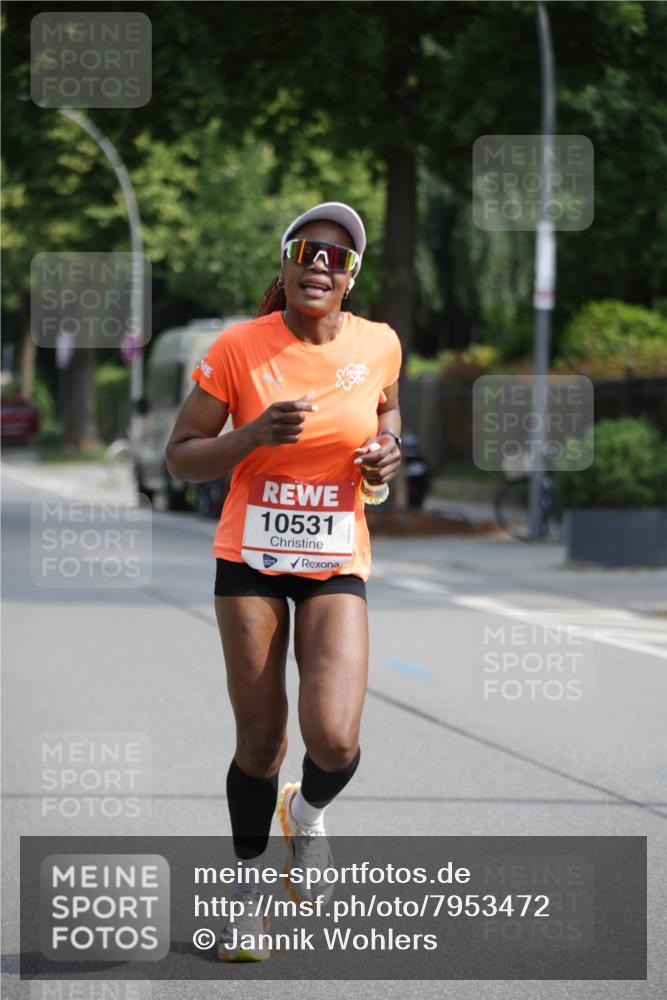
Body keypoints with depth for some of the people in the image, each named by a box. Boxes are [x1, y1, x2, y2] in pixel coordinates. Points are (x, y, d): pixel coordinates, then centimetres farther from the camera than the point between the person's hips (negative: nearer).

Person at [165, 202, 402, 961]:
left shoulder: (378, 345, -2)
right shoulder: (238, 348, -10)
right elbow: (180, 459, -6)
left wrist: (386, 451, -1)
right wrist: (256, 433, -23)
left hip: (337, 564, 1)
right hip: (250, 559, -1)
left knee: (335, 743, -15)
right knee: (260, 743, 2)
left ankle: (307, 813, 22)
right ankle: (248, 887, 27)